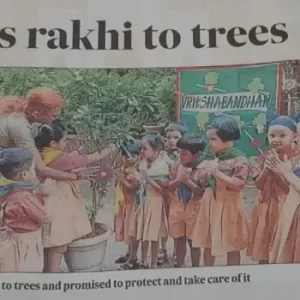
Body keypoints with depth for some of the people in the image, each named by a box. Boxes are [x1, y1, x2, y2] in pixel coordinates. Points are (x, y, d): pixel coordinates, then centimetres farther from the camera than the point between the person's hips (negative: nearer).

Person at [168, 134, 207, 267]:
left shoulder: (201, 170, -14)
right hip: (177, 208, 4)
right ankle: (179, 267, 28)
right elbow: (169, 187, 0)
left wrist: (188, 181, -23)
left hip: (194, 210, -4)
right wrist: (178, 180, -18)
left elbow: (202, 192, -16)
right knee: (179, 240, 15)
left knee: (193, 242, 8)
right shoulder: (176, 167, -1)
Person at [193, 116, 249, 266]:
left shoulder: (240, 160, -14)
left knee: (231, 246, 4)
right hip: (210, 205, 7)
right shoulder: (213, 160, 7)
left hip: (227, 207, -7)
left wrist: (217, 173, -27)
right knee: (208, 244, 14)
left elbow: (239, 184, -24)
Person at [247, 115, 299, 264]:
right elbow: (259, 185, -2)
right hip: (265, 207, 4)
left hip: (285, 208, -4)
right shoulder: (264, 157, 3)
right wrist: (266, 168, -15)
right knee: (263, 246, 13)